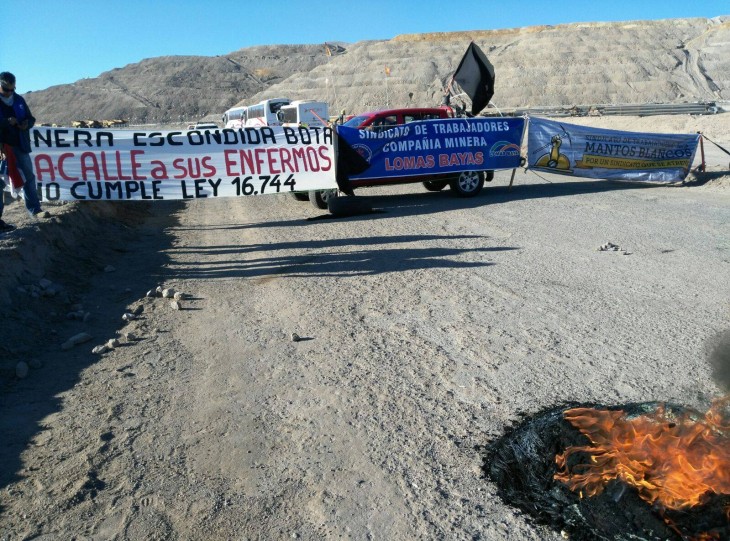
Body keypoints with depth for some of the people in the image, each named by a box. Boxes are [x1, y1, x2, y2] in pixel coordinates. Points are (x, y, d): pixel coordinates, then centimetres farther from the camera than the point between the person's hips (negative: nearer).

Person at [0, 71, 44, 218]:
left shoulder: (19, 100, 9)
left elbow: (31, 118, 15)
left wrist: (27, 123, -7)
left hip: (19, 145, 4)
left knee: (28, 176, 3)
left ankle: (34, 209, 8)